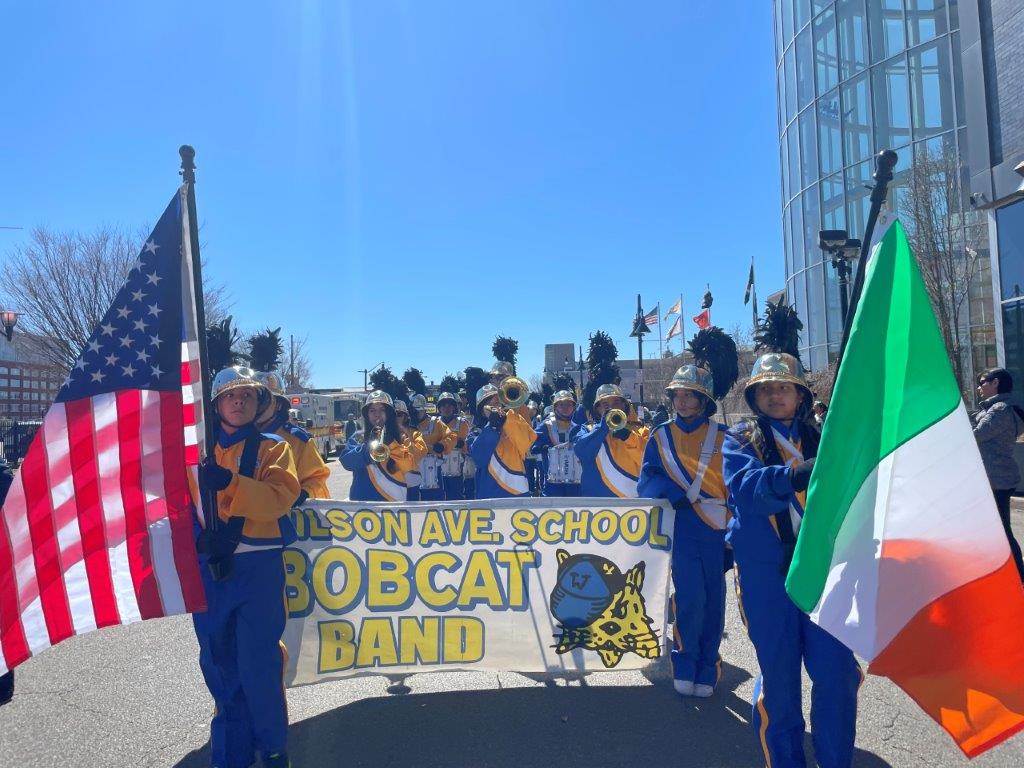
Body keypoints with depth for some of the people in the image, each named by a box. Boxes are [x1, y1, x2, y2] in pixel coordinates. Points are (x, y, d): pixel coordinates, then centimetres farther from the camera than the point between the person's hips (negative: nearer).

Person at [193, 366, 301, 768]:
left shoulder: (272, 447, 3)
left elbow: (280, 497, -13)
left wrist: (230, 483, -27)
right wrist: (199, 535, -16)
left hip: (257, 565, -3)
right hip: (207, 564, 4)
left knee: (257, 662, -3)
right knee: (218, 662, 12)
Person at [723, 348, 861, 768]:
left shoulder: (820, 440, 10)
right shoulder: (740, 439, 1)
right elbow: (745, 485, -20)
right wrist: (792, 476, -39)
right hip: (766, 571, -2)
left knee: (837, 673, 3)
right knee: (778, 677, 7)